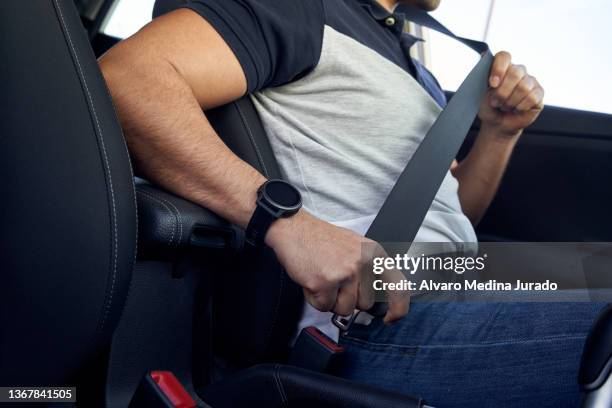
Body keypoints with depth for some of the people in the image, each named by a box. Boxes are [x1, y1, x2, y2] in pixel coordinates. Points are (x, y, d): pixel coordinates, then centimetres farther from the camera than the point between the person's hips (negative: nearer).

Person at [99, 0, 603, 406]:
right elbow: (125, 78, -18)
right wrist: (287, 221, -28)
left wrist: (501, 132, 9)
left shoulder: (412, 65, 25)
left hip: (462, 307, 9)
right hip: (381, 331, -9)